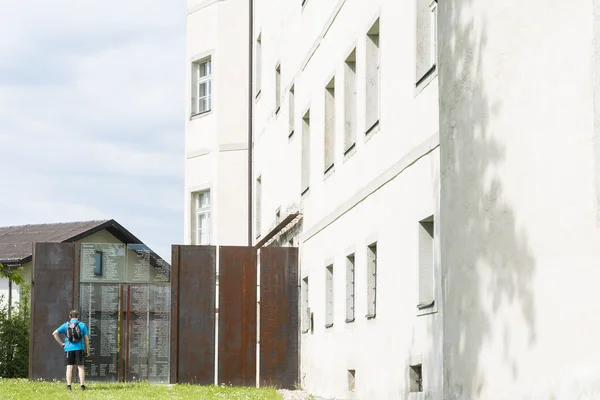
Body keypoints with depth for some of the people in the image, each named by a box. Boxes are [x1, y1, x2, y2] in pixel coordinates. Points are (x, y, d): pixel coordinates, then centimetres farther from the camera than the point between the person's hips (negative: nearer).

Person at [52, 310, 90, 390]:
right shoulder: (82, 325, 2)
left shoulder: (66, 325, 6)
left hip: (69, 348, 1)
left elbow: (55, 333, 0)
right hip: (79, 348, -1)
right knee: (81, 367, 2)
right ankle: (82, 385, -1)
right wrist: (87, 350, 7)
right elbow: (86, 338, 1)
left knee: (69, 367, 3)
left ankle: (68, 385, -1)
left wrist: (61, 343, 3)